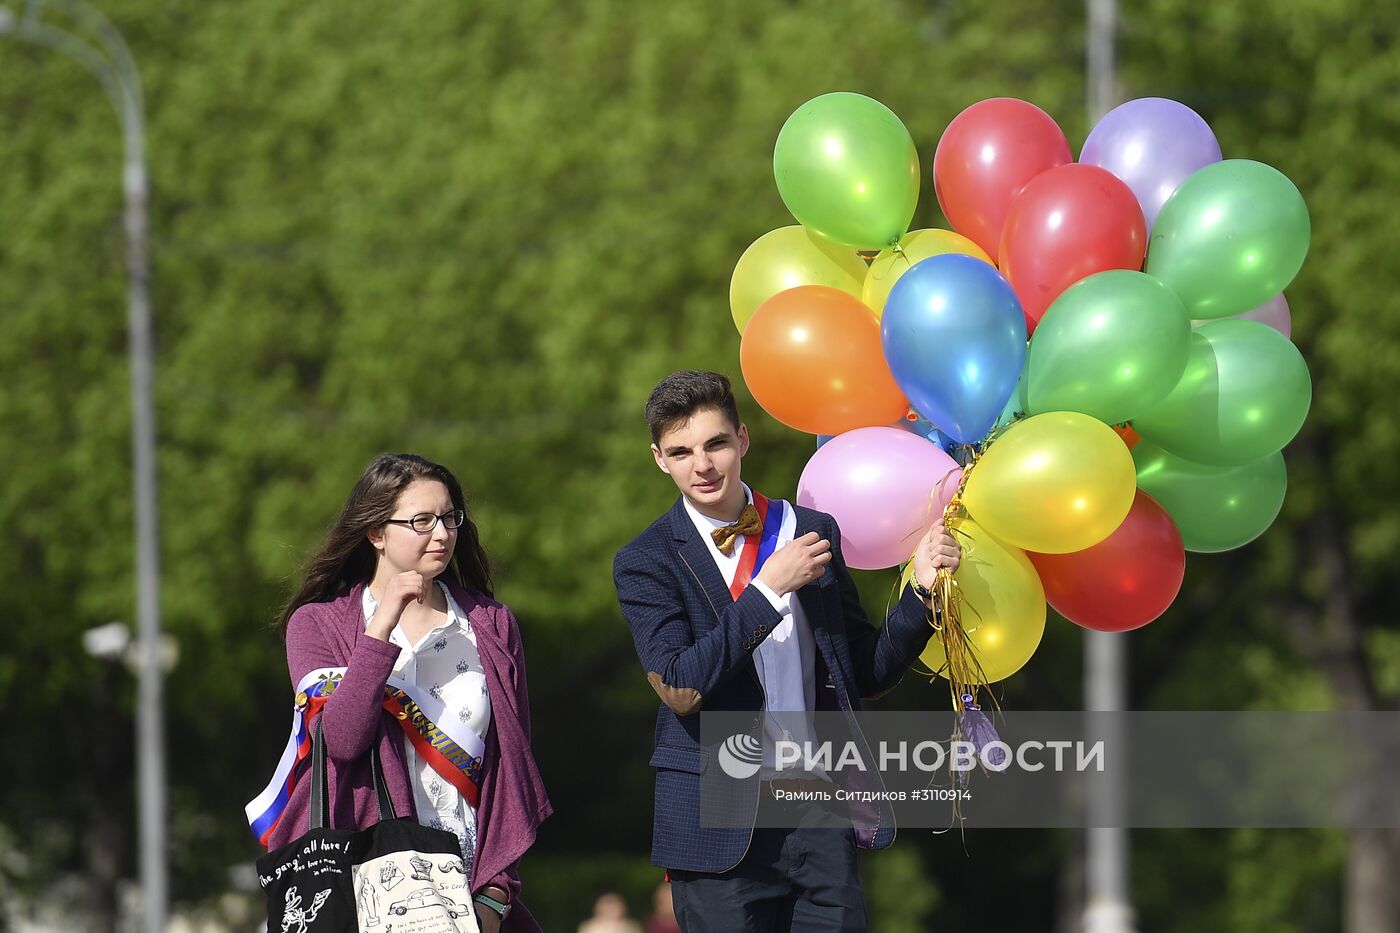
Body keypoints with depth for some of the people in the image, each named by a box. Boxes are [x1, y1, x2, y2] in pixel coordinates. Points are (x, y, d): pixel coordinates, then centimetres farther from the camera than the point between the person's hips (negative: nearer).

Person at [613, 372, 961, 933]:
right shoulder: (646, 563, -1)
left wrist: (921, 592, -3)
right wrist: (770, 587, -16)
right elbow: (680, 688, -16)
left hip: (820, 813, 3)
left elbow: (868, 672, 13)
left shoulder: (812, 532, 9)